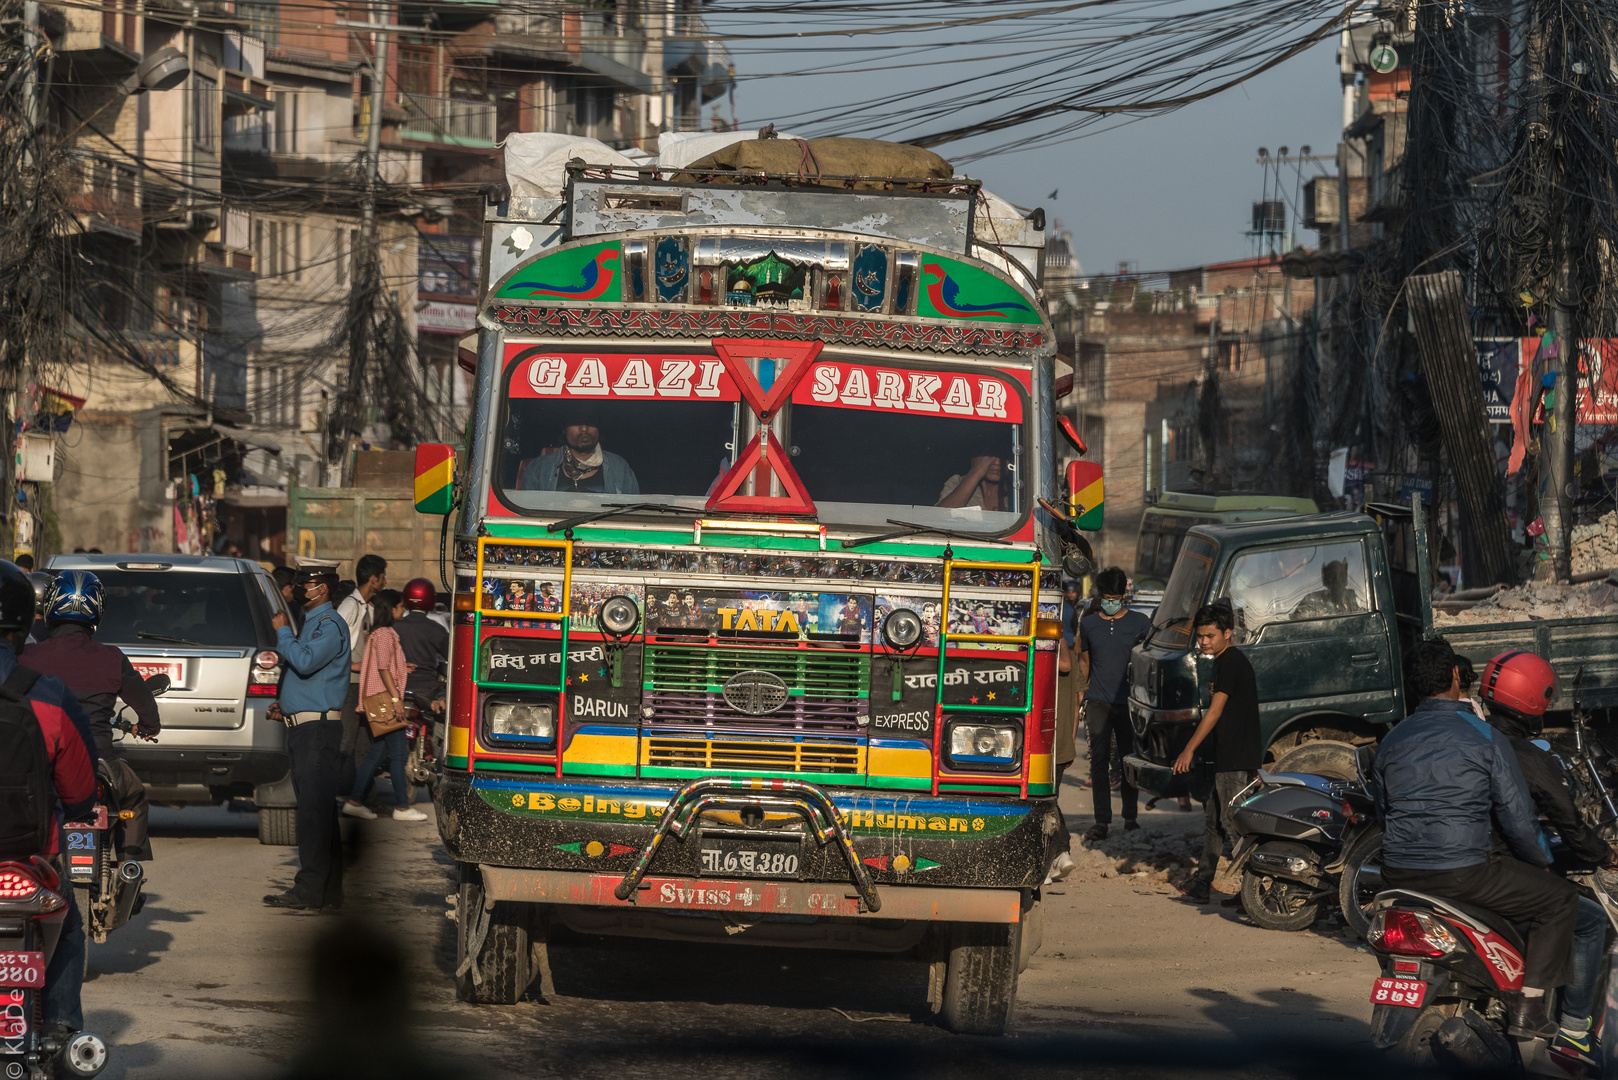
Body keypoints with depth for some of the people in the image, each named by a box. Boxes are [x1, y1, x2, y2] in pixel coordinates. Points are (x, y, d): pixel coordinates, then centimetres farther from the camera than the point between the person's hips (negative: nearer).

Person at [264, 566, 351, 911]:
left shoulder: (330, 625, -11)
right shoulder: (311, 623, 21)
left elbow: (306, 662, -26)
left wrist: (283, 632, -12)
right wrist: (285, 705, 16)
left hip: (319, 728, -11)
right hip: (303, 727, 11)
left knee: (315, 808, -12)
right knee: (316, 808, 10)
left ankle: (310, 889, -15)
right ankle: (328, 891, 12)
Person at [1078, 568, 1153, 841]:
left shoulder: (1140, 623, 4)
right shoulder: (1088, 624, 9)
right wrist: (1083, 689, 17)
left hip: (1129, 703, -1)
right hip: (1099, 702, 1)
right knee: (1099, 759, -6)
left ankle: (1130, 817, 13)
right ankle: (1101, 821, -6)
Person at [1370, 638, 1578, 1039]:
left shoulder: (1392, 741, 9)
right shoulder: (1485, 738, -7)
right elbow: (1517, 817, -5)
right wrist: (1541, 861, 14)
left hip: (1399, 875, 6)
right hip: (1464, 872, -6)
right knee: (1561, 899, 8)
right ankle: (1528, 1007, 2)